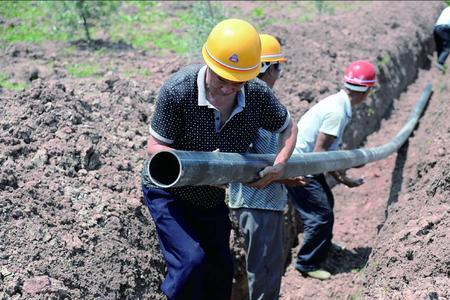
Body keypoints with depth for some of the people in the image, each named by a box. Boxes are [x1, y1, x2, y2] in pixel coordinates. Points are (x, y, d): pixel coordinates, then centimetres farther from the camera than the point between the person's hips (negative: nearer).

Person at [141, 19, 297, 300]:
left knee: (221, 268, 15)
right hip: (168, 191, -5)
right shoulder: (177, 90, -31)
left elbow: (289, 127, 1)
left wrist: (279, 165, -17)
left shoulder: (258, 94, -19)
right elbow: (155, 146, -23)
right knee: (191, 260, -20)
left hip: (212, 196, 5)